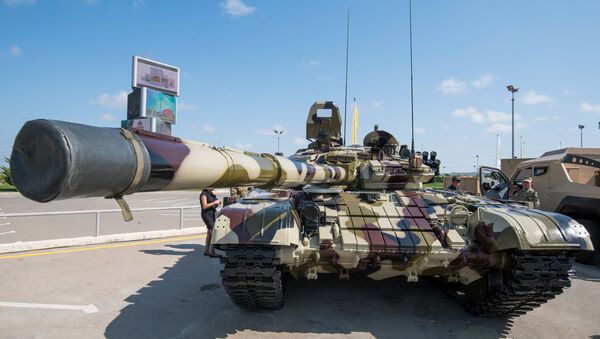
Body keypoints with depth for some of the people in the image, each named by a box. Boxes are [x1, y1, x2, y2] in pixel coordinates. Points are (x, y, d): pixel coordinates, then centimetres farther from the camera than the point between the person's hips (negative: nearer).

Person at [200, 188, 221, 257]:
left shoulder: (211, 194, 14)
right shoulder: (204, 194, -12)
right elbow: (204, 206, -20)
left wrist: (217, 203, 2)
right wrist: (214, 203, -18)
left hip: (213, 214, 9)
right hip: (207, 215, -9)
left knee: (209, 233, 11)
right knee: (213, 233, -14)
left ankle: (206, 251, 18)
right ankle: (211, 252, -13)